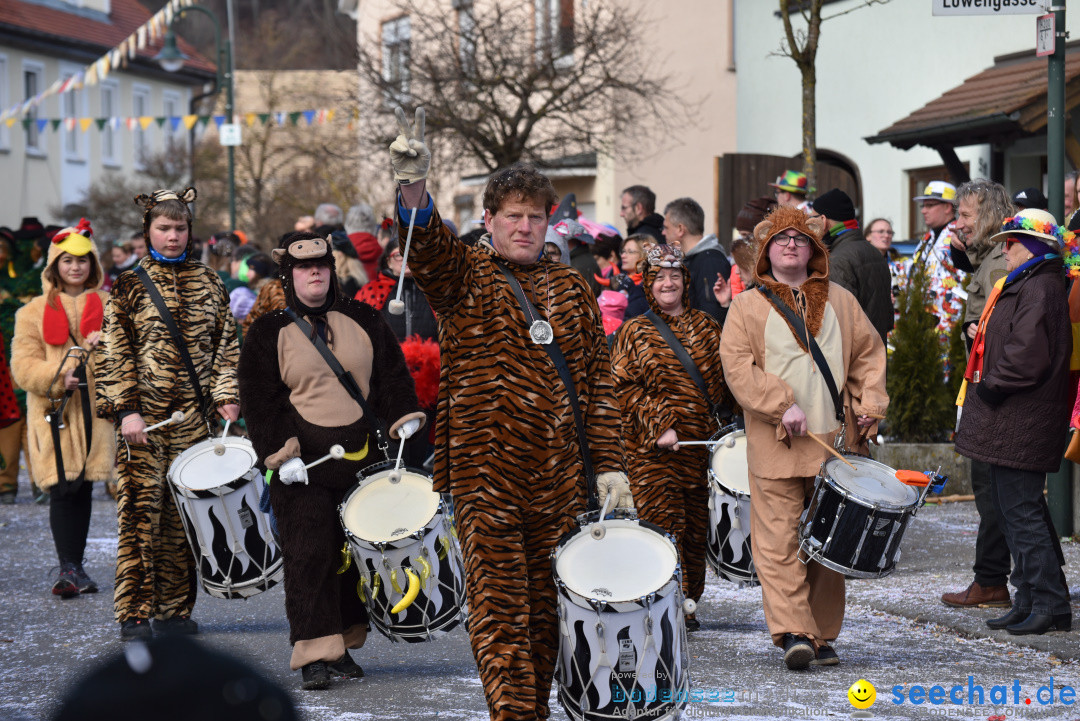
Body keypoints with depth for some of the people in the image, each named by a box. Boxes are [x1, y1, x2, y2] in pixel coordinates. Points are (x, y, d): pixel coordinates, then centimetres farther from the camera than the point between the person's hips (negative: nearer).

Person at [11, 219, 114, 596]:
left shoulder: (108, 306, 14)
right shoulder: (35, 311, 8)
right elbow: (23, 367, 2)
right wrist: (57, 377, -17)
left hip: (95, 409, 2)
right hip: (54, 411, -2)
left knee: (84, 487, 4)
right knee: (63, 489, -11)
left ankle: (76, 568, 13)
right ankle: (68, 568, -11)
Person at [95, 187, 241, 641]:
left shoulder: (208, 284, 13)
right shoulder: (128, 286, 3)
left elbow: (225, 347, 14)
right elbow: (114, 355, -2)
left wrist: (226, 396, 1)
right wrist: (126, 410, -11)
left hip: (194, 417, 3)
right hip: (144, 419, -3)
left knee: (184, 516, 3)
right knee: (140, 511, -5)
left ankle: (175, 609, 12)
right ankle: (135, 613, 0)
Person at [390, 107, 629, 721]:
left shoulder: (571, 288, 14)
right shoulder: (465, 275, 3)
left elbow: (599, 379, 13)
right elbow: (427, 248, -20)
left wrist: (609, 463, 6)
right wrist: (414, 187, -41)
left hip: (559, 475, 4)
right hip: (486, 470, -3)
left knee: (545, 603, 9)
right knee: (500, 605, -8)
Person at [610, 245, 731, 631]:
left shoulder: (707, 328, 14)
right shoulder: (634, 333, 4)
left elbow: (725, 381, 18)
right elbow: (624, 388, -3)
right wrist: (658, 428, -14)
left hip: (702, 443, 4)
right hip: (652, 451, -3)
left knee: (696, 526, 5)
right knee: (663, 523, -10)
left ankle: (689, 603, 15)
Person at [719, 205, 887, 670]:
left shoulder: (840, 302, 15)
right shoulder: (748, 306, 5)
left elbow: (869, 354, 18)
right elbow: (737, 364, -6)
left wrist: (869, 404, 2)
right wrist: (782, 406, -17)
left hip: (834, 443, 3)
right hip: (776, 448, -3)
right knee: (779, 542, -10)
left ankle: (822, 634, 13)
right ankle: (793, 633, -13)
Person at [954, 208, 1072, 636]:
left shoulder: (1040, 289, -15)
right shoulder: (1025, 285, 18)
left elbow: (1027, 356, -23)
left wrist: (990, 388, -15)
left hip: (1020, 424, -11)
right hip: (1009, 423, 11)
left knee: (1022, 512, -8)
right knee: (1018, 510, 14)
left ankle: (1050, 606, -5)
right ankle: (1031, 601, 19)